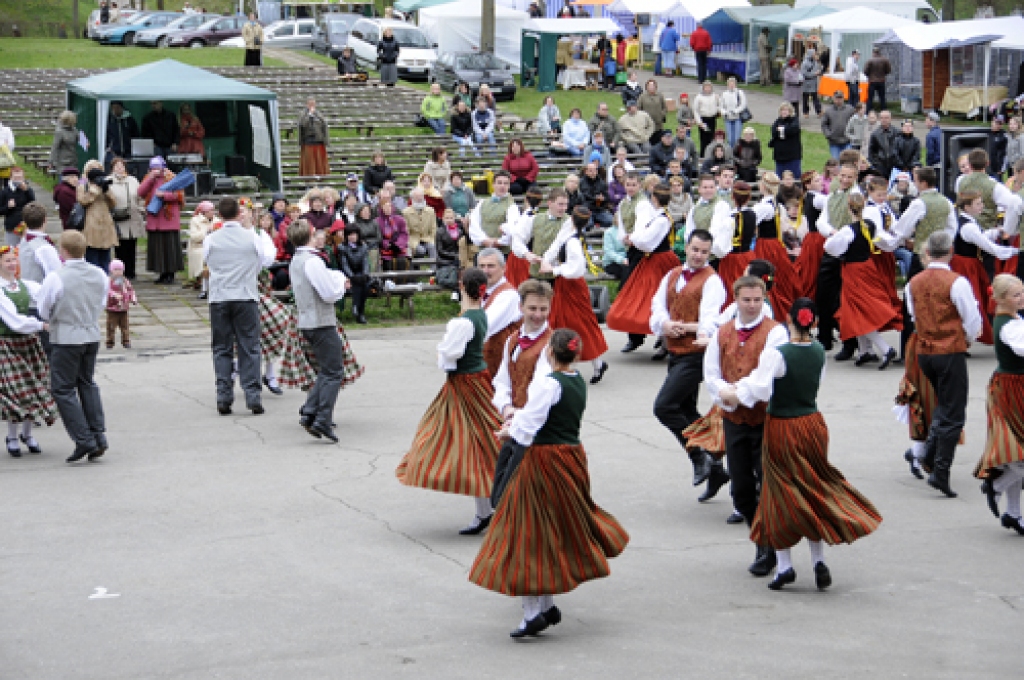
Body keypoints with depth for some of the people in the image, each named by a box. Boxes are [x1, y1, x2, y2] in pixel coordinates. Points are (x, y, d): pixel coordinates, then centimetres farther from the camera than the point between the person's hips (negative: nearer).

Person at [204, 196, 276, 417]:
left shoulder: (211, 239, -1)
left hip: (218, 299, 1)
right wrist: (264, 235, 24)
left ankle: (223, 397, 2)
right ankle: (252, 396, -2)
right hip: (246, 297, -1)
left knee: (222, 349, 7)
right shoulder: (252, 237, -3)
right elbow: (267, 259, 11)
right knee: (249, 348, 3)